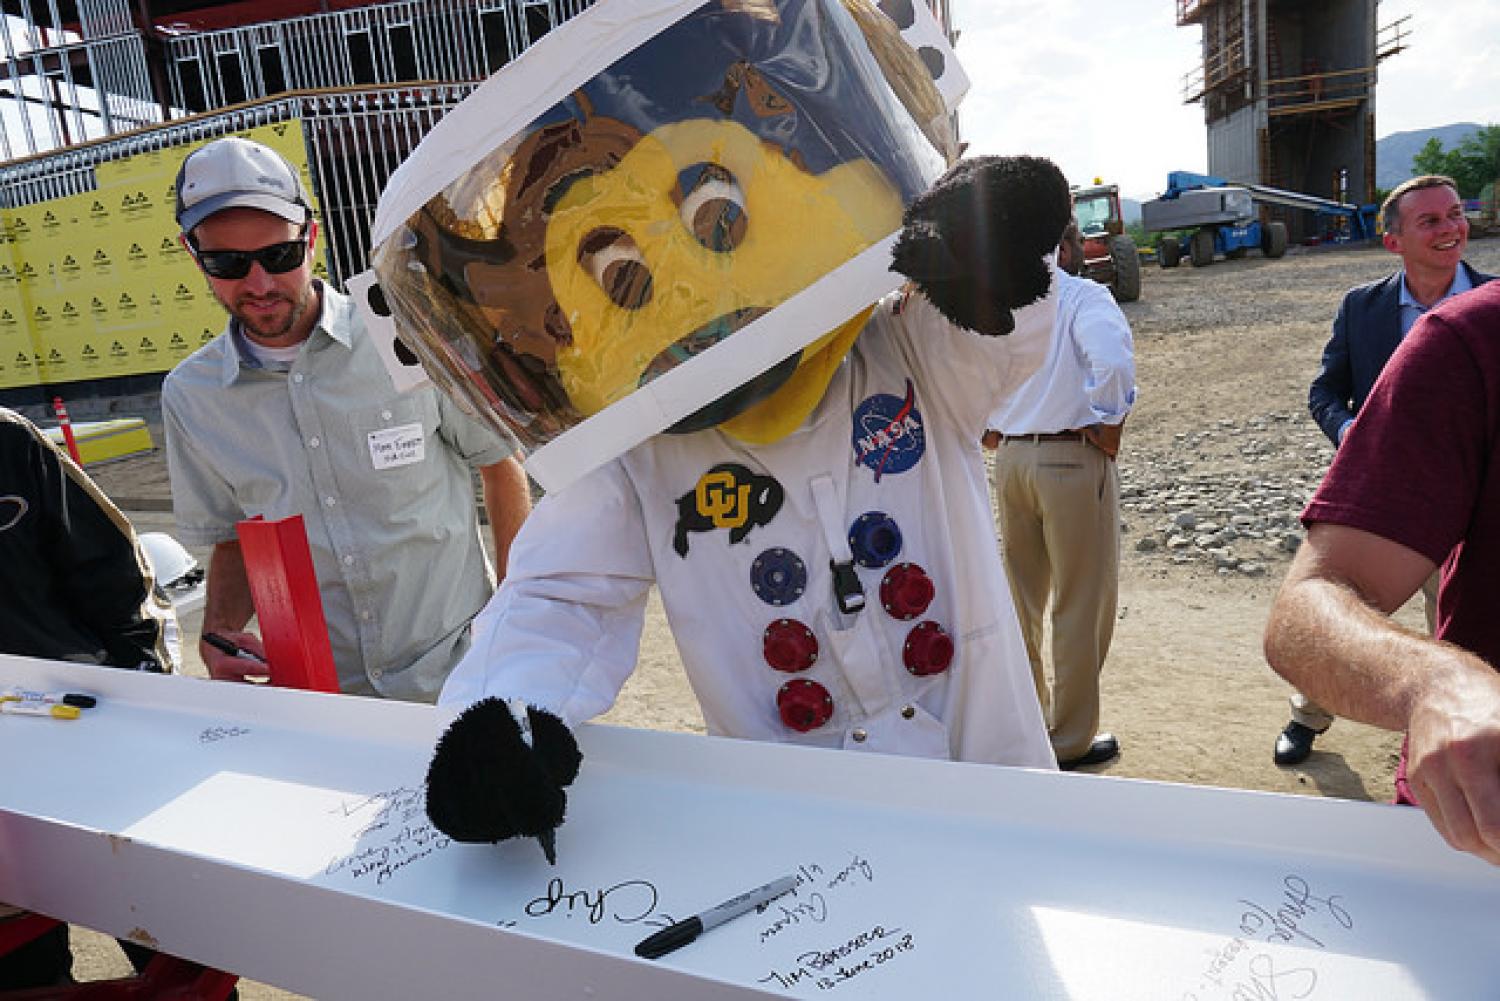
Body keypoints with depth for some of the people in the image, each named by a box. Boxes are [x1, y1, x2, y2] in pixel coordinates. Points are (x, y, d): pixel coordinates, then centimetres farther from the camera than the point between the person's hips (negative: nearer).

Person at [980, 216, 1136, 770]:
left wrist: (988, 431, 12)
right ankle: (1071, 739, 16)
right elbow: (1112, 360, -26)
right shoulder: (1084, 296, -9)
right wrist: (1108, 424, -12)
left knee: (1021, 598, 18)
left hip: (1010, 459, 6)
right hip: (1074, 459, -6)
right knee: (1082, 604, 6)